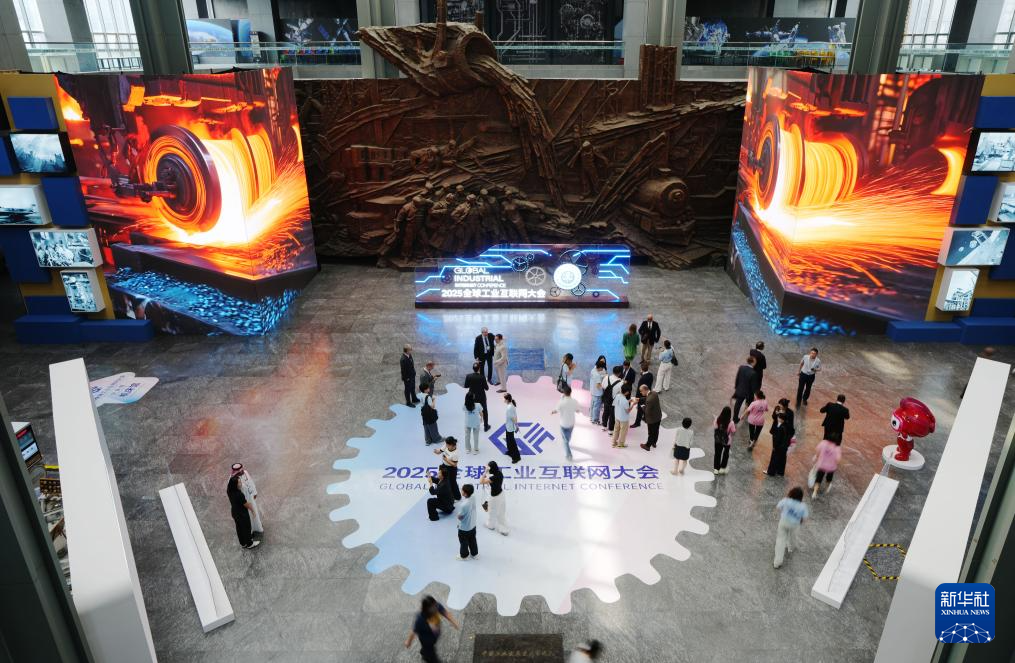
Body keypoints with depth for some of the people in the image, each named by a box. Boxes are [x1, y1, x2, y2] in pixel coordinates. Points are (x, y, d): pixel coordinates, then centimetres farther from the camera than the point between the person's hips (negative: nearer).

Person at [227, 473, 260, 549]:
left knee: (239, 527, 28)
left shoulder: (229, 490, -17)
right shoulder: (239, 494, -37)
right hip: (242, 514, -7)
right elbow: (246, 504, -21)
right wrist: (252, 508, -4)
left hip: (234, 512, 7)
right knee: (246, 528, 18)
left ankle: (243, 543, 50)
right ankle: (249, 544, 41)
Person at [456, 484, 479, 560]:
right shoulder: (473, 499, -13)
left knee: (464, 543, 18)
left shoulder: (464, 505, -36)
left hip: (464, 528, -7)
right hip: (472, 526, 7)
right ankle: (474, 553, 43)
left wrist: (459, 515, -3)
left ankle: (464, 556, 37)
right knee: (473, 541, 26)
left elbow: (459, 517, -22)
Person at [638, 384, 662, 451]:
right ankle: (654, 443, 48)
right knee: (656, 431, 27)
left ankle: (647, 446, 37)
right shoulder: (655, 393, -12)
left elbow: (647, 412, -30)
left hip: (652, 419, -7)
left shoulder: (649, 400, -38)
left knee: (651, 433, 15)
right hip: (658, 416, 7)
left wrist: (642, 407, -13)